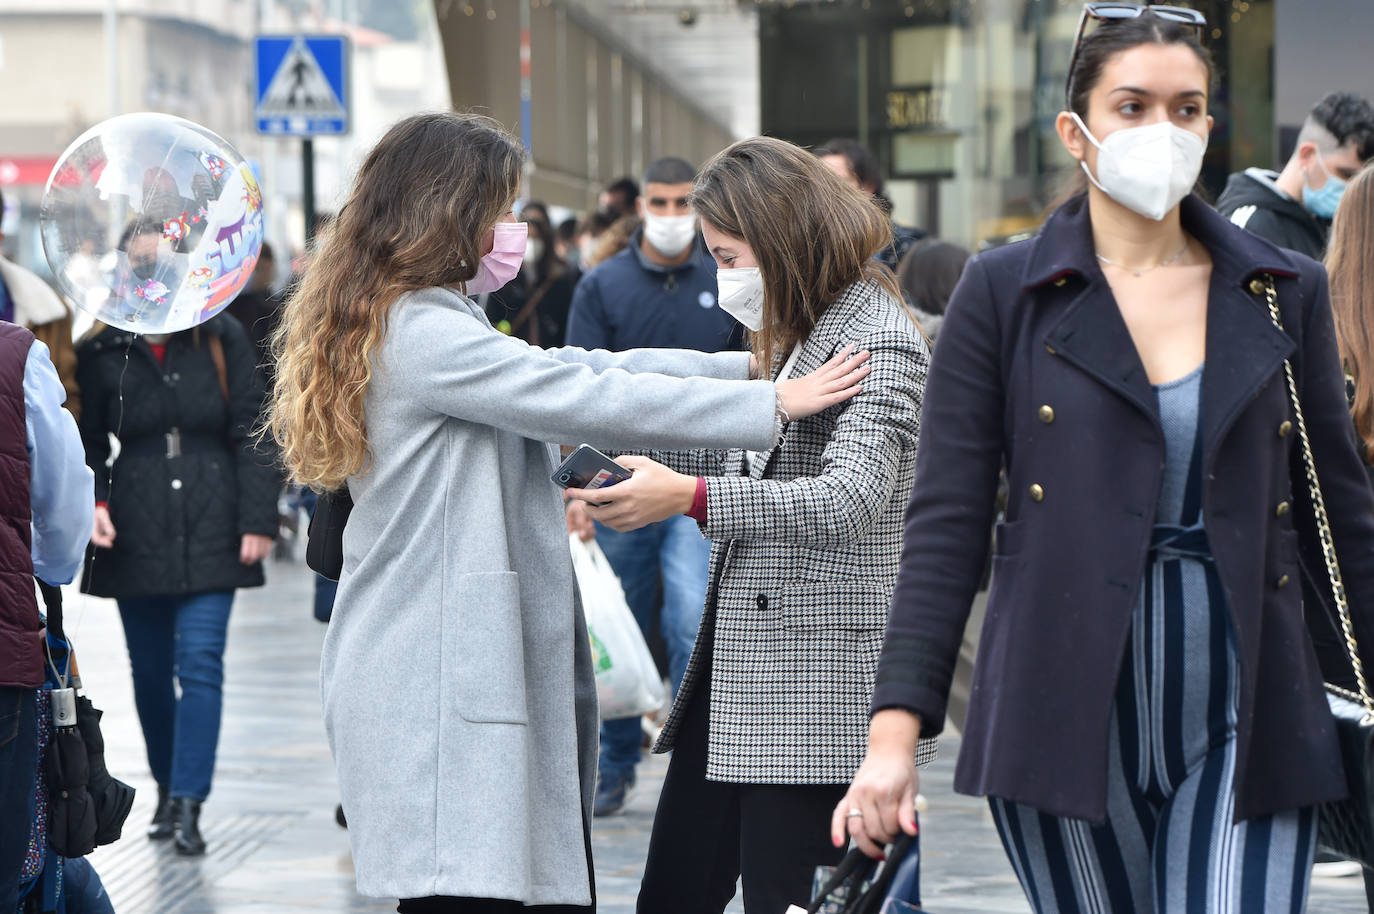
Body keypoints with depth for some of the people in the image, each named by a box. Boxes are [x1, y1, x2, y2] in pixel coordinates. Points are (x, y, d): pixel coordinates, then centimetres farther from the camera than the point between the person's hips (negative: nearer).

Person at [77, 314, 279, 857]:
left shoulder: (222, 342, 0)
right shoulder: (102, 353, 1)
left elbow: (251, 434, 1)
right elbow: (87, 443, 5)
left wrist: (258, 520, -4)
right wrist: (91, 501, -13)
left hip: (211, 532, -1)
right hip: (136, 537, 1)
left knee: (200, 662, -10)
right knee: (150, 667, 8)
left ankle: (189, 804, -11)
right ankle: (167, 790, 25)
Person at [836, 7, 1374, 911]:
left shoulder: (1285, 293, 8)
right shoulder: (1003, 293, 2)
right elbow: (946, 524, -2)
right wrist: (895, 731, -10)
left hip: (1243, 726, 1)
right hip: (1069, 722, -1)